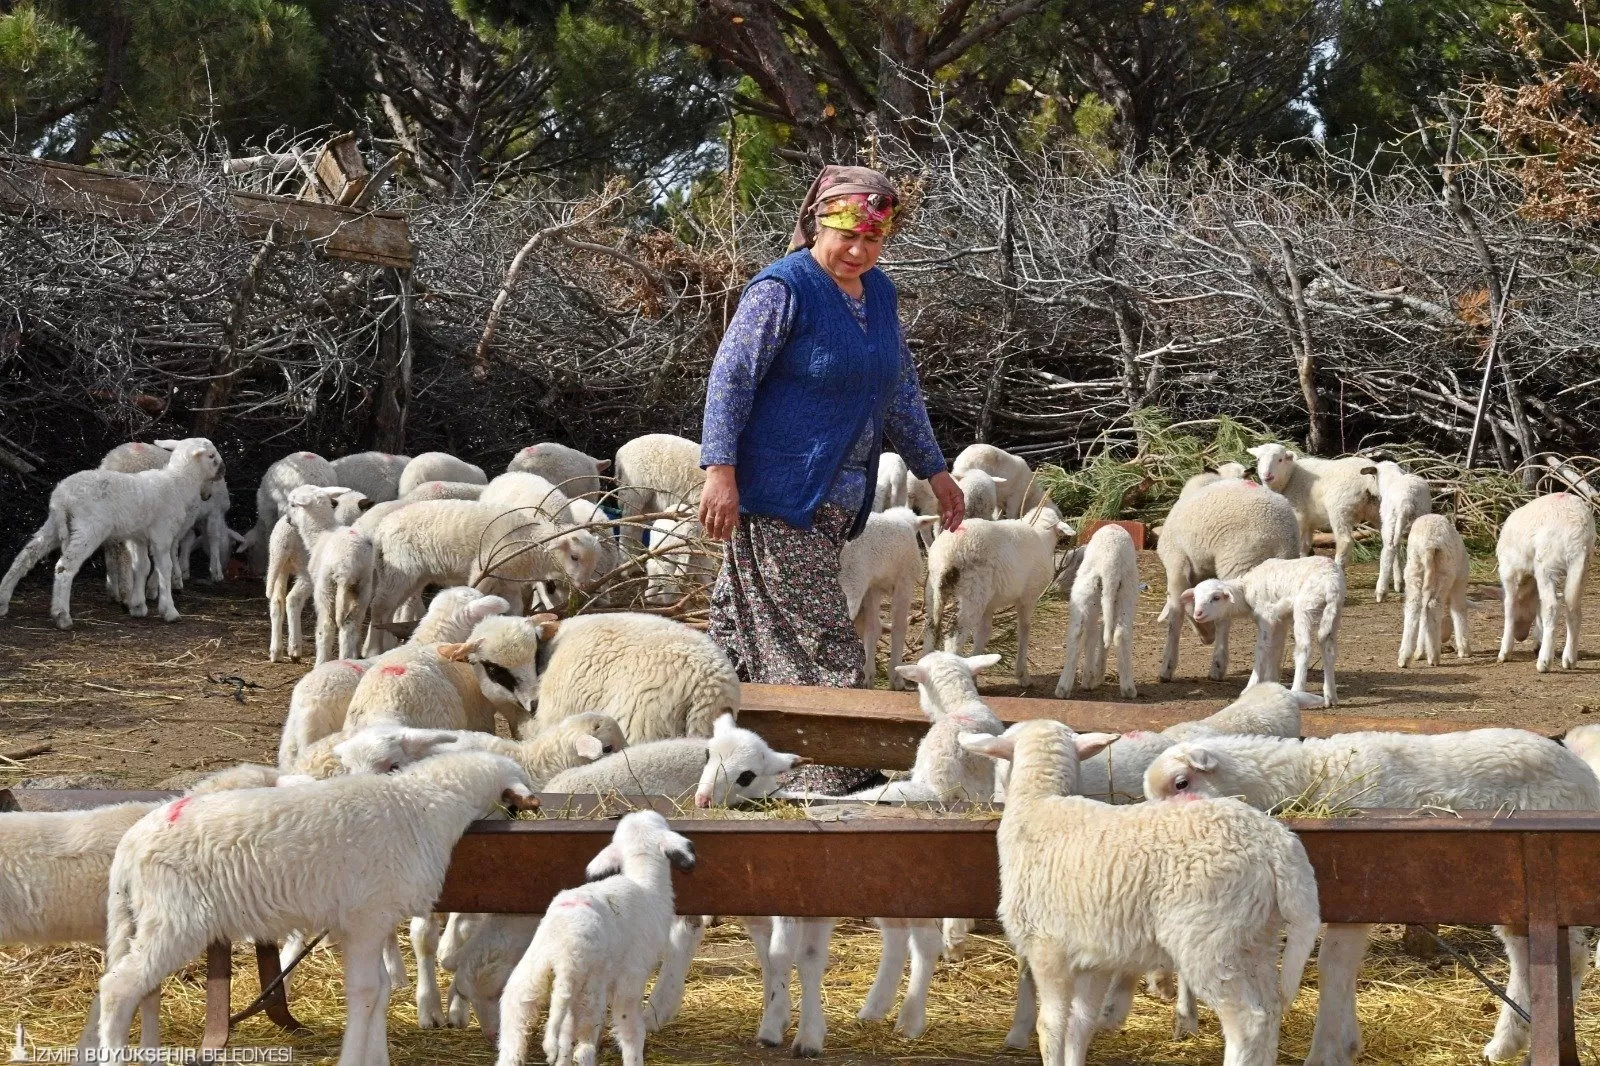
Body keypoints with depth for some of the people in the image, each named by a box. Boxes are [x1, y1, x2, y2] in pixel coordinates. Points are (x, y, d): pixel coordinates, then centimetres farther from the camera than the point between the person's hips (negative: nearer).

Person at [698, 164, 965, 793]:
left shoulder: (877, 294, 14)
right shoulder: (783, 290, -11)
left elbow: (901, 391, 25)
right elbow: (730, 378, -15)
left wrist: (934, 470, 26)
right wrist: (720, 470, -23)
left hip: (836, 499, 8)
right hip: (781, 494, -8)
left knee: (748, 631, 11)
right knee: (819, 641, -9)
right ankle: (835, 776, -7)